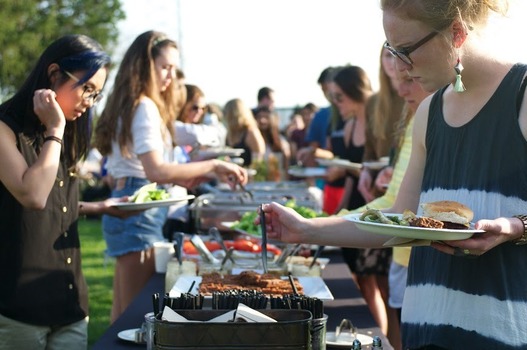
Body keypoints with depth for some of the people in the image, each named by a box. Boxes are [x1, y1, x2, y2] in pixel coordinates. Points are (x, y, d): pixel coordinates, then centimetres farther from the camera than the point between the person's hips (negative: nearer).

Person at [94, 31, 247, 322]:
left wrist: (180, 179, 12)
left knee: (123, 309, 13)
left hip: (125, 207, 10)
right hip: (140, 213, -10)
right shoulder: (145, 107, -14)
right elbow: (155, 170, -24)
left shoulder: (128, 105, 16)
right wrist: (213, 165, -20)